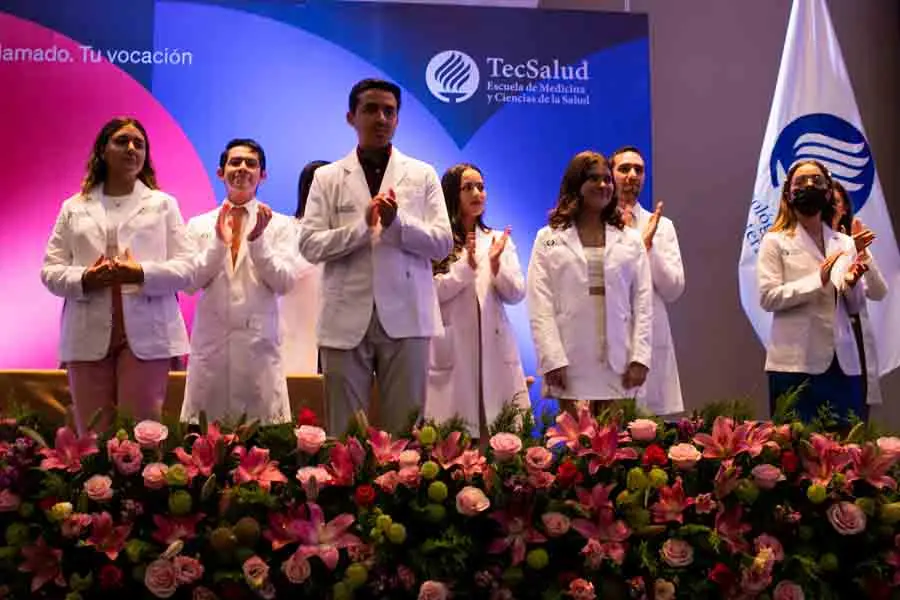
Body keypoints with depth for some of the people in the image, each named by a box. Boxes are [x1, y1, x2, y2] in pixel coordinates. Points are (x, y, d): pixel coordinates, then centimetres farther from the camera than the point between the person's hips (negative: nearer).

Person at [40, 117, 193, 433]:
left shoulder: (163, 204, 11)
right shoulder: (73, 208, 15)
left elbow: (185, 268, 3)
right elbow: (50, 271, 10)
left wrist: (141, 273, -15)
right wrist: (85, 279, -12)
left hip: (146, 334, -2)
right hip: (88, 336, 2)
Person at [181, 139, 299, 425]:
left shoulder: (280, 225, 6)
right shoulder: (199, 225, 10)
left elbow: (284, 282, -4)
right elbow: (190, 282, 1)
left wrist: (258, 241, -17)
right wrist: (219, 242, -12)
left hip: (259, 341, -1)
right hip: (210, 341, 1)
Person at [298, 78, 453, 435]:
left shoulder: (423, 175, 9)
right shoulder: (327, 177, 9)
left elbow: (443, 244, 1)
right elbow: (309, 245, -1)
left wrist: (397, 222, -14)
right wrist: (362, 226, -14)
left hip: (405, 318, 0)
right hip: (347, 320, 0)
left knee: (404, 428, 5)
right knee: (344, 430, 6)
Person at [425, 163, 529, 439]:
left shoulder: (499, 240, 14)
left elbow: (516, 295, 6)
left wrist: (496, 265, -11)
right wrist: (466, 266, -17)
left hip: (495, 348, 3)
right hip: (452, 349, -3)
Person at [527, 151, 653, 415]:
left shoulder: (631, 240, 12)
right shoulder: (549, 238, 5)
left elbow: (643, 303, 7)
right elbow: (540, 306, -2)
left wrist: (640, 357, -4)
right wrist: (553, 359, -12)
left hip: (617, 363, 2)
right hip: (569, 362, -2)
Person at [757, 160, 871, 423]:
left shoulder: (845, 243, 15)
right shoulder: (775, 241, 1)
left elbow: (854, 307, 15)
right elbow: (768, 298, -10)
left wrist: (851, 284, -6)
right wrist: (818, 280, -18)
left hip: (843, 361, 5)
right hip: (796, 362, -4)